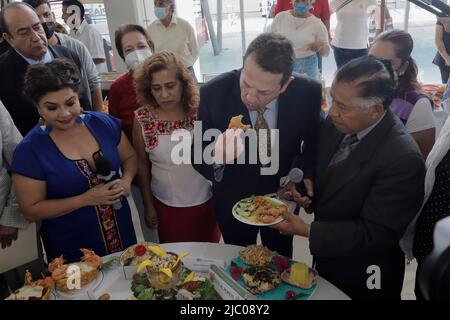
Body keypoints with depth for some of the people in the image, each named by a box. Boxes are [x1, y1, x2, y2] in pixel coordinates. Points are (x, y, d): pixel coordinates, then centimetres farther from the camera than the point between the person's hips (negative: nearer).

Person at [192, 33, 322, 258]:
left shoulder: (308, 92, -23)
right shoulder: (213, 93, -27)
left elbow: (314, 138, -3)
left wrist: (307, 174, -19)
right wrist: (216, 157, -41)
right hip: (233, 201, -1)